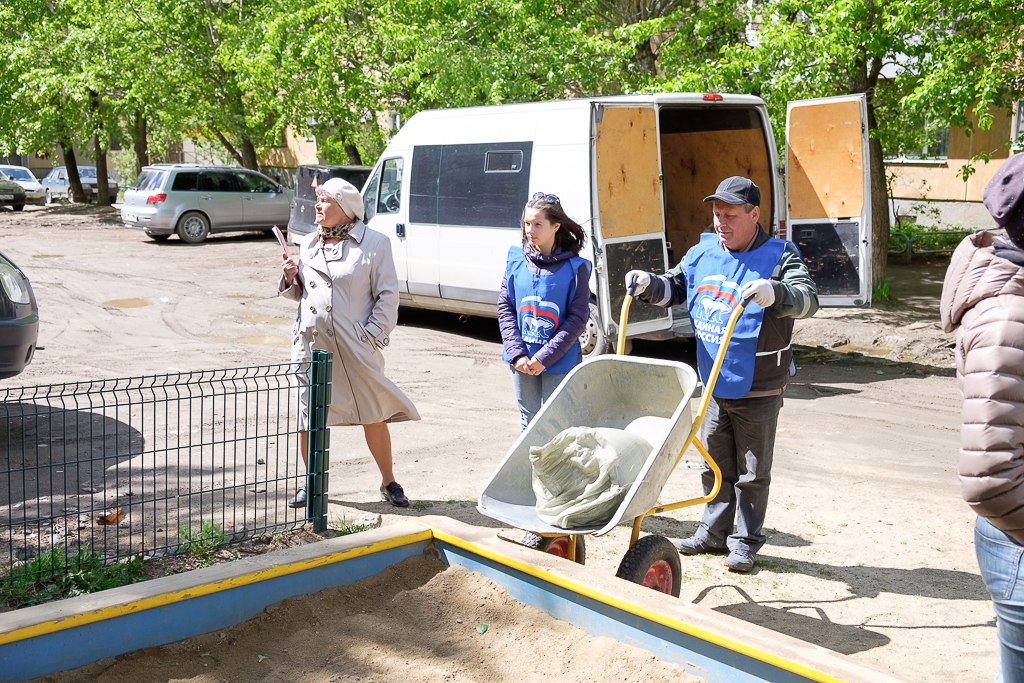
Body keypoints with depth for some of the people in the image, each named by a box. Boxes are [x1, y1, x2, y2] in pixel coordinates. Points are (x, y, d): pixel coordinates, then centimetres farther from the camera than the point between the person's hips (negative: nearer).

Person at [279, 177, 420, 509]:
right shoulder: (309, 244, 13)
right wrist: (291, 279, 1)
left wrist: (371, 336, -12)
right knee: (308, 417, 8)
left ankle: (389, 482, 20)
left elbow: (388, 296, -5)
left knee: (373, 417, 4)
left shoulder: (374, 243, -4)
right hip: (310, 343, 5)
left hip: (355, 349, -4)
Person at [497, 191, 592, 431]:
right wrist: (517, 353, -8)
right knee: (528, 423, 14)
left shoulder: (575, 267, -8)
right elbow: (505, 309, 3)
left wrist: (545, 357, -15)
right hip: (522, 361, 3)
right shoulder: (516, 261, 1)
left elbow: (577, 318, -10)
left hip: (560, 362, -3)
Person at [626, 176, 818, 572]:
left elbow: (808, 299, -25)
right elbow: (675, 287, 16)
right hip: (713, 385, 5)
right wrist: (648, 284, -5)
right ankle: (713, 532, 31)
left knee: (752, 472, 8)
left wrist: (774, 293, -45)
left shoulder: (778, 257, -12)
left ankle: (745, 542, 20)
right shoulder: (702, 252, 4)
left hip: (757, 390, -5)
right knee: (715, 465, 17)